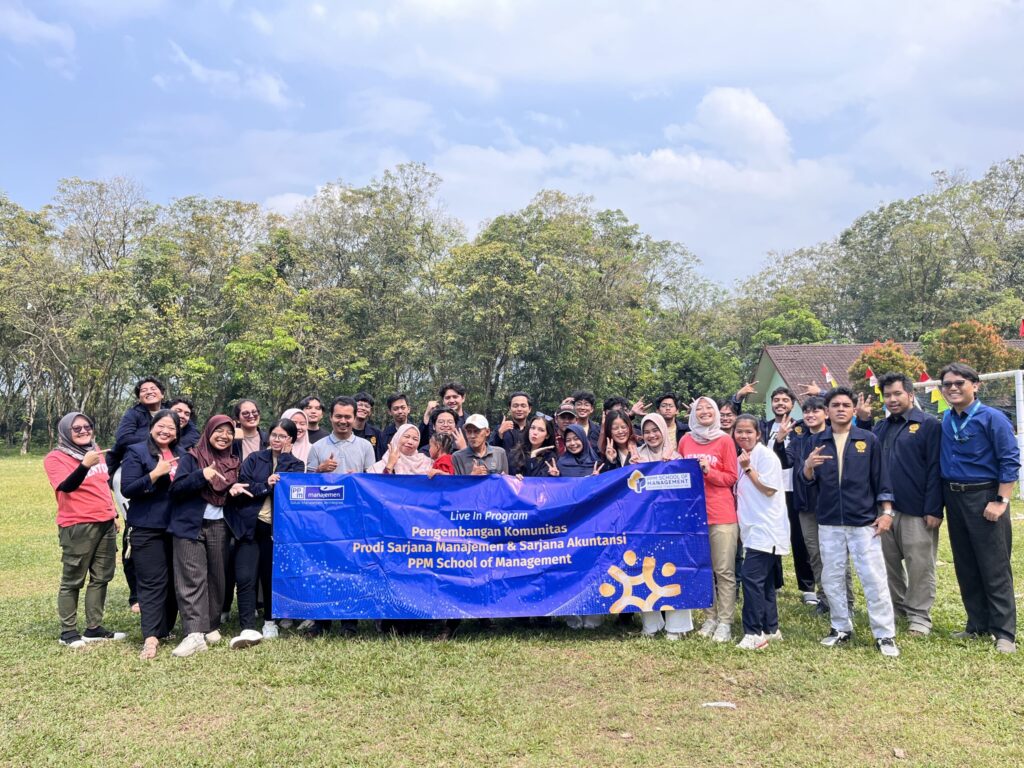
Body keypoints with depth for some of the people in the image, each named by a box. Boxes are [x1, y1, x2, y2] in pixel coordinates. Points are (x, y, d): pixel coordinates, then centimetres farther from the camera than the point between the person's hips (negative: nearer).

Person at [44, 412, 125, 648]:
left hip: (106, 523, 7)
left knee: (101, 578, 9)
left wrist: (114, 514, 24)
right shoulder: (55, 458, -7)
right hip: (77, 527, -7)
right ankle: (68, 632, 11)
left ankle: (94, 628, 16)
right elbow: (67, 486, -23)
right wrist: (85, 465, -39)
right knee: (73, 581, 2)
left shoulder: (95, 450, 13)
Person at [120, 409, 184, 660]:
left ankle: (165, 629, 24)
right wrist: (155, 474, -23)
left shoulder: (182, 454, 12)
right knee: (153, 583, -7)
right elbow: (127, 489, -13)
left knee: (174, 581, 11)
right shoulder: (136, 452, -4)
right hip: (147, 529, -5)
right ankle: (151, 637, -5)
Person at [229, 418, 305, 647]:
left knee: (272, 577, 7)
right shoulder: (254, 459, 8)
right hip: (249, 526, 0)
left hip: (275, 529, 0)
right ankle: (248, 629, -8)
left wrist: (284, 457, -4)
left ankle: (270, 622, 24)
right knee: (245, 578, -9)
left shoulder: (296, 465, 9)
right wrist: (266, 485, -15)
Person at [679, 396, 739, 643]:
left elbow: (731, 477, -1)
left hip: (722, 514, -3)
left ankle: (725, 621, 7)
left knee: (724, 570, 0)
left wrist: (709, 471, -15)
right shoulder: (686, 441, 8)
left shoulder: (725, 440, -2)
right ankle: (710, 617, 21)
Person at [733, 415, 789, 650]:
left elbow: (769, 489, -18)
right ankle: (770, 629, 22)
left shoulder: (766, 456, -11)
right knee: (764, 580, 13)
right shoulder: (741, 458, 13)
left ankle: (754, 633, -8)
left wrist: (748, 469, -17)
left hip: (766, 529, -9)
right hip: (753, 528, 9)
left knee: (751, 577, -13)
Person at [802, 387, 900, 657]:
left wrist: (886, 511, -4)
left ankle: (885, 635, 8)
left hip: (864, 520, -2)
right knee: (832, 578, 9)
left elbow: (881, 477, 2)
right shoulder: (818, 441, 5)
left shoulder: (868, 440, 1)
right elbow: (810, 481, 6)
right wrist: (808, 466, -16)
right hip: (829, 522, 2)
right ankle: (841, 628, 22)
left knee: (874, 578, -2)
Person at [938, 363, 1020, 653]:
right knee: (966, 568, 12)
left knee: (995, 569, -1)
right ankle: (978, 625, 23)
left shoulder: (991, 418, -10)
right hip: (954, 498, 6)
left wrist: (1001, 501, -16)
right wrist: (944, 497, 8)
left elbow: (1011, 461, -12)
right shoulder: (945, 420, 7)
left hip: (984, 498, -6)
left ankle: (1004, 633, 7)